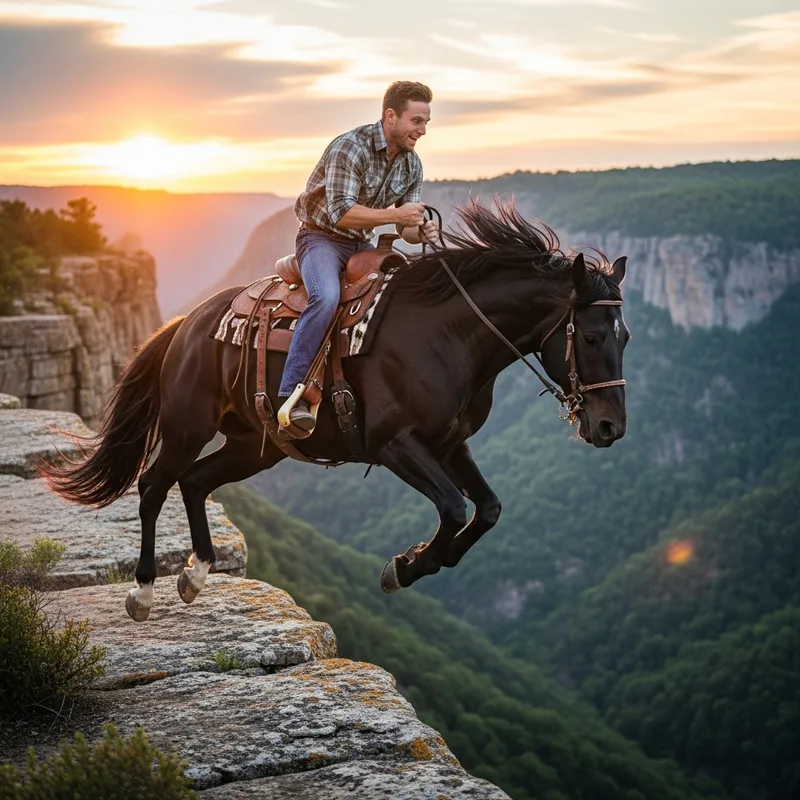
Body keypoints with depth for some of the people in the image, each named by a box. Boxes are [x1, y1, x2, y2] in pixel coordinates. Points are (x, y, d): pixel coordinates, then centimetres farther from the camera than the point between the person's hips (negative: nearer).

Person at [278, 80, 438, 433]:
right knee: (326, 297, -34)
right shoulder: (350, 147, -20)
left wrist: (420, 232, -19)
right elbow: (341, 213, -28)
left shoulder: (412, 164, 3)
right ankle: (291, 395, -32)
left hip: (362, 244, 8)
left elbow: (408, 229, 5)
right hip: (322, 236, -8)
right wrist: (395, 214, -34)